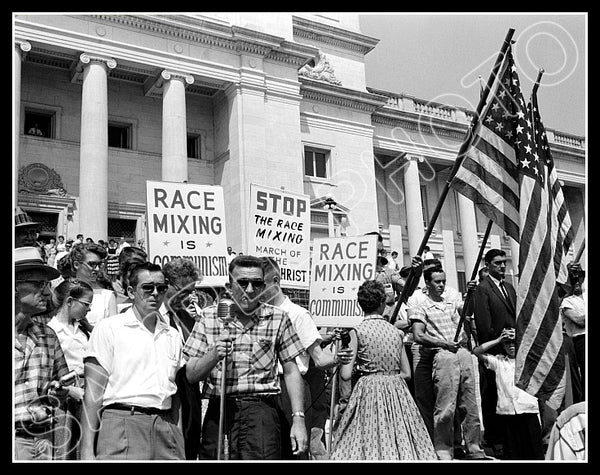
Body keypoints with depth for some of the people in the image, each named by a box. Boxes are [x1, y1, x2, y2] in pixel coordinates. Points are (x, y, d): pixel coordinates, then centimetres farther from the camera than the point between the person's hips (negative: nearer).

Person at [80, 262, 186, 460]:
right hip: (122, 426, -4)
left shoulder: (173, 335, 15)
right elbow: (93, 394, -4)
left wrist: (175, 435, 11)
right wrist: (87, 450, -9)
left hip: (165, 428, 4)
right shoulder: (109, 328, 0)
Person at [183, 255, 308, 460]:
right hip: (217, 411, 2)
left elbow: (291, 371, 7)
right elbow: (191, 375, 5)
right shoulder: (209, 317, 6)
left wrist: (298, 419, 0)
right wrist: (214, 355, -14)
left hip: (261, 411, -1)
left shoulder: (278, 318, 3)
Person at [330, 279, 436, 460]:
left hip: (368, 391, -3)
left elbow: (346, 375, -10)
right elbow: (406, 373, 7)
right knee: (400, 439, 12)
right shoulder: (396, 331, 5)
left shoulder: (357, 332, -6)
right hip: (396, 390, 4)